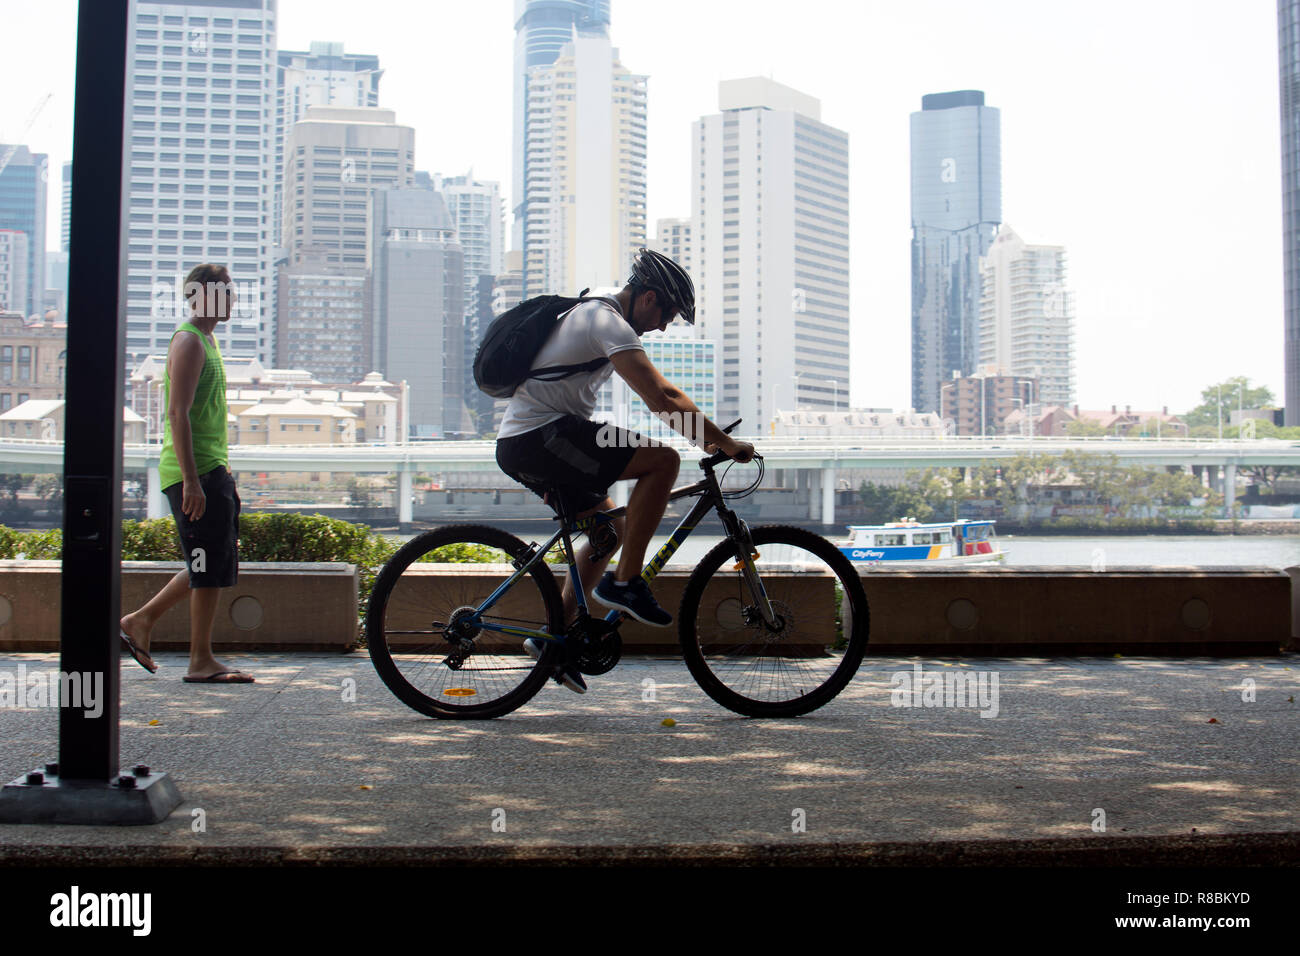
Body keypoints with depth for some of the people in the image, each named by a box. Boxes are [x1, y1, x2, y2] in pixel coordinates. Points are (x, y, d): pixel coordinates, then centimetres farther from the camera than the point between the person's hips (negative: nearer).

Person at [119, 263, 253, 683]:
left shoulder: (206, 339, 20)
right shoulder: (189, 340, -11)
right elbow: (178, 413, -19)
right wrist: (191, 480, -24)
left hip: (211, 469, 10)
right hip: (195, 473, -10)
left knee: (211, 566, 13)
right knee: (211, 568, -5)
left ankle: (140, 621, 22)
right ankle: (201, 661, 3)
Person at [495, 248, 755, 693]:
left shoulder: (591, 314, 22)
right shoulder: (608, 321, -12)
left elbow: (654, 394, 26)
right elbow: (662, 398, -23)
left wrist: (704, 434, 21)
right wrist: (727, 444, -17)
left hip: (518, 444, 11)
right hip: (540, 436, -11)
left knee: (610, 526, 18)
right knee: (663, 459, -14)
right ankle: (625, 582, -9)